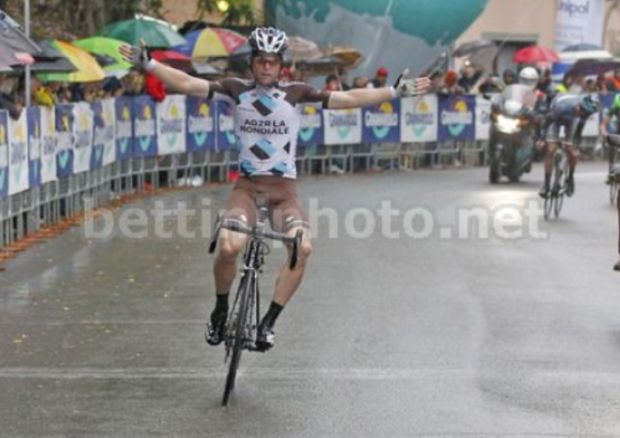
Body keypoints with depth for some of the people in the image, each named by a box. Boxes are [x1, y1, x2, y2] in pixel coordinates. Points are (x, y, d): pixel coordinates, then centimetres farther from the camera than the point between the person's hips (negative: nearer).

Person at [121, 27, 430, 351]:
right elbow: (186, 84, -3)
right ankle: (220, 312, 1)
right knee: (229, 246, -28)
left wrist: (395, 92, -3)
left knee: (302, 248, -27)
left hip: (283, 190, 1)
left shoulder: (295, 94, 0)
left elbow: (349, 98, 0)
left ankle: (268, 322, -12)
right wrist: (147, 64, -11)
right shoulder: (237, 90, 0)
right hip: (247, 186, 0)